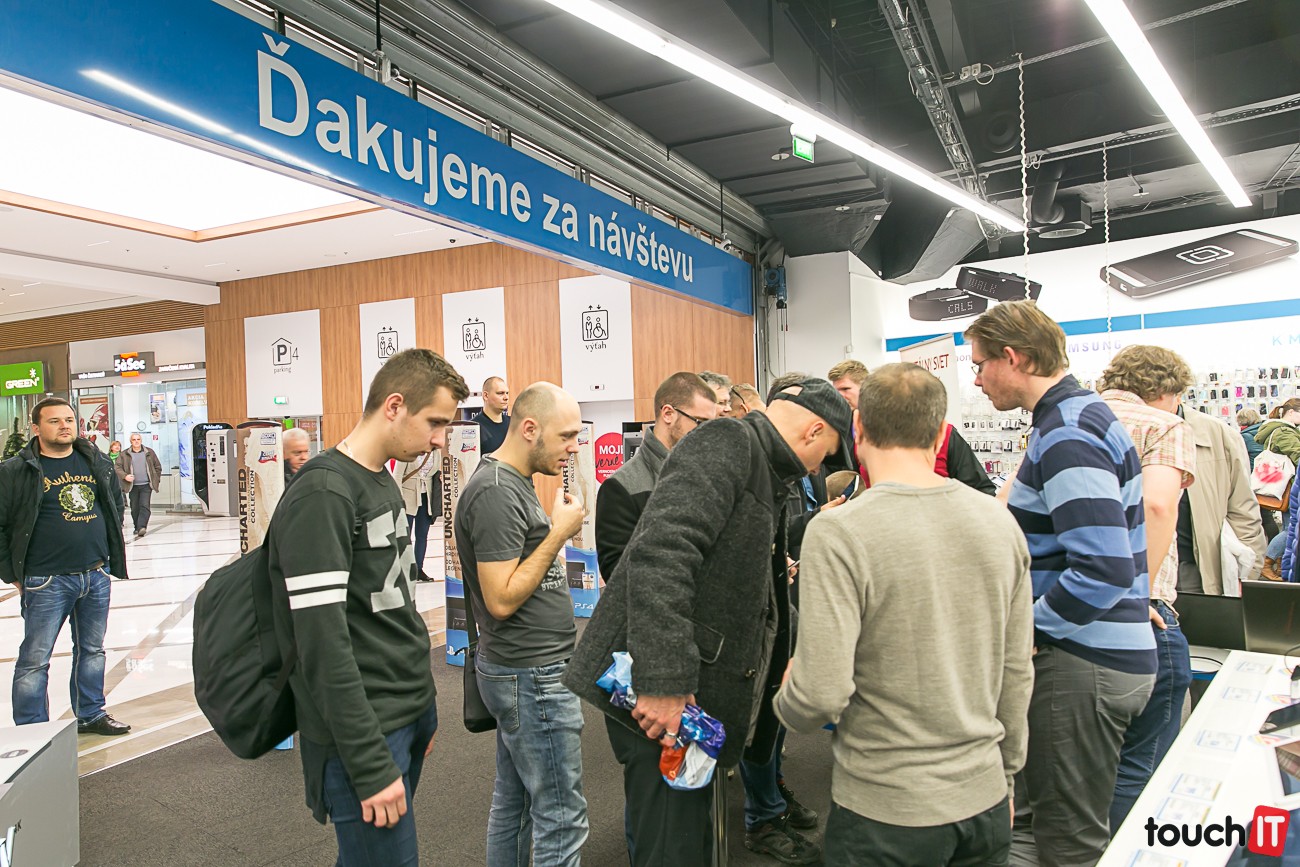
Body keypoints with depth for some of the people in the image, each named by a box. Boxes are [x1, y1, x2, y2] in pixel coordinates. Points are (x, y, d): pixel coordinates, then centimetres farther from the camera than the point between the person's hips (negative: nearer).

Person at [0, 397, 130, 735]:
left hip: (97, 575, 5)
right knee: (35, 658, 3)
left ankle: (90, 714, 32)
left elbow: (116, 503, 20)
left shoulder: (97, 461, 7)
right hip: (47, 582, -5)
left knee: (92, 650, 17)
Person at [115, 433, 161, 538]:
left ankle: (142, 527, -20)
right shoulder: (124, 454, 6)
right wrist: (125, 476, -15)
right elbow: (117, 467, 1)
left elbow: (158, 466, 13)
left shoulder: (149, 452, 8)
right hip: (133, 486, 1)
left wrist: (156, 479, 7)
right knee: (134, 508, 7)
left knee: (144, 506, -13)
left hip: (146, 485, -1)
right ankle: (137, 528, 18)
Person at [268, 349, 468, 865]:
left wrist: (424, 706, 18)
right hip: (366, 731, -8)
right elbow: (323, 645, -22)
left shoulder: (385, 484, 10)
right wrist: (371, 766, -21)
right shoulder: (321, 494, -19)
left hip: (411, 714, 8)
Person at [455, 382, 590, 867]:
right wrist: (559, 533, -19)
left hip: (519, 672, 10)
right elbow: (501, 599, -23)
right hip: (533, 677, -10)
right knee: (561, 818, 1)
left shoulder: (512, 483, 11)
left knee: (513, 804, 20)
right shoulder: (496, 493, -20)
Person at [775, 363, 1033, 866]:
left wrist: (785, 706, 0)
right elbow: (1016, 672, 4)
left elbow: (821, 692, -23)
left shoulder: (838, 532, -21)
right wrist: (1005, 772, 18)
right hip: (985, 799, 5)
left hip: (884, 812, -5)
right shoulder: (999, 521, -3)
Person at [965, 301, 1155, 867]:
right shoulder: (1081, 413, 12)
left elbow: (1104, 571, -29)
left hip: (1083, 666, -10)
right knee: (1033, 819, 22)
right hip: (1094, 654, 10)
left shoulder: (1068, 437, -21)